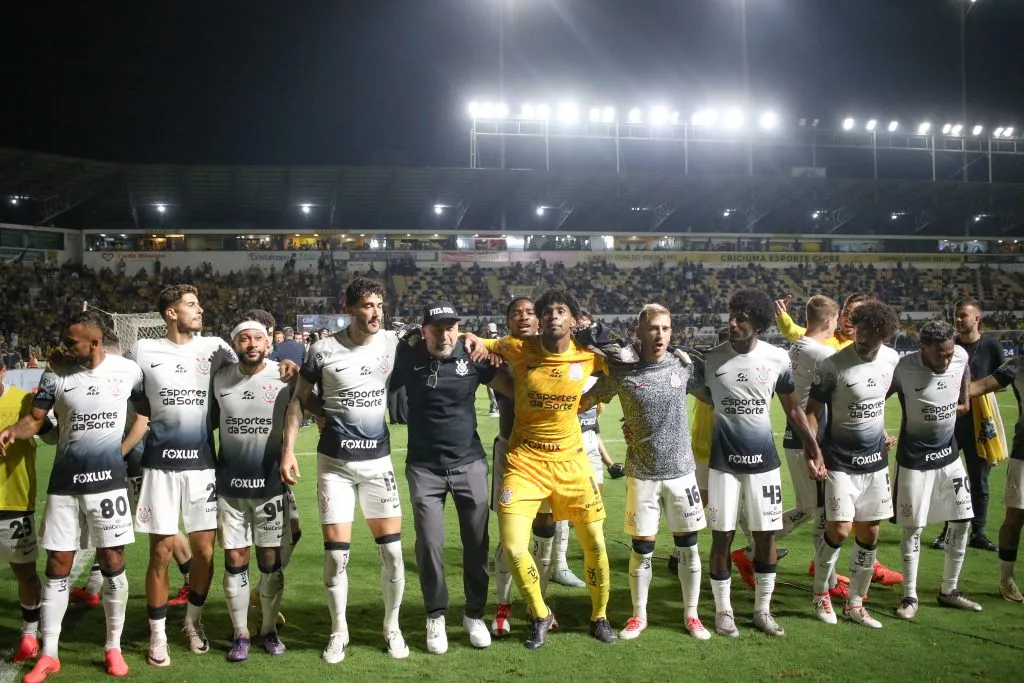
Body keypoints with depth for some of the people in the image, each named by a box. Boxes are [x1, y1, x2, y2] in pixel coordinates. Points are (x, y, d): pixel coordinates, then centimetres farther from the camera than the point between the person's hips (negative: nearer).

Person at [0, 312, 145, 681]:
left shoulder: (128, 371, -2)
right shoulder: (55, 375, -2)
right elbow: (35, 418, 0)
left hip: (108, 478, -1)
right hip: (64, 482, 1)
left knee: (113, 563, 2)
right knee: (57, 567, 4)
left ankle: (113, 648, 15)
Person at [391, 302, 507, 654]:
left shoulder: (472, 356, -7)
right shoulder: (408, 357, -7)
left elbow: (512, 387, 0)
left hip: (470, 463, 1)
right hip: (424, 467, -1)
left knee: (476, 542, 7)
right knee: (429, 544, -2)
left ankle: (474, 614, 25)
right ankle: (435, 617, 18)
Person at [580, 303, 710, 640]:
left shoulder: (684, 366, -1)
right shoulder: (621, 372, -6)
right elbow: (583, 404, 2)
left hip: (681, 471, 2)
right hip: (641, 474, -2)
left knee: (688, 546, 9)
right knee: (642, 549, 5)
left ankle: (691, 615, 26)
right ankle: (639, 615, 24)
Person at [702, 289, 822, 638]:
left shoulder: (777, 358, -3)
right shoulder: (712, 359, -6)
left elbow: (793, 409, 8)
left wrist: (816, 450, 4)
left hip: (763, 461, 1)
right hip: (723, 462, -1)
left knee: (766, 536, 6)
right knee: (722, 537, 3)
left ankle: (763, 610, 22)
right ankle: (723, 610, 19)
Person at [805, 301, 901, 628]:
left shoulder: (892, 359, 0)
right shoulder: (834, 365, -18)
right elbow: (811, 409, -11)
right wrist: (813, 449, -20)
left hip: (875, 460, 6)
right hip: (841, 462, -5)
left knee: (869, 534, 8)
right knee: (839, 529, -13)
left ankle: (855, 604, 22)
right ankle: (821, 591, 13)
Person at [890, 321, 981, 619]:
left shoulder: (961, 356, -10)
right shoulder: (904, 368, -23)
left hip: (948, 454, 5)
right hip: (915, 459, -5)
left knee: (962, 521, 9)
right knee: (913, 527, 1)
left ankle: (949, 590, 24)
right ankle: (910, 596, 12)